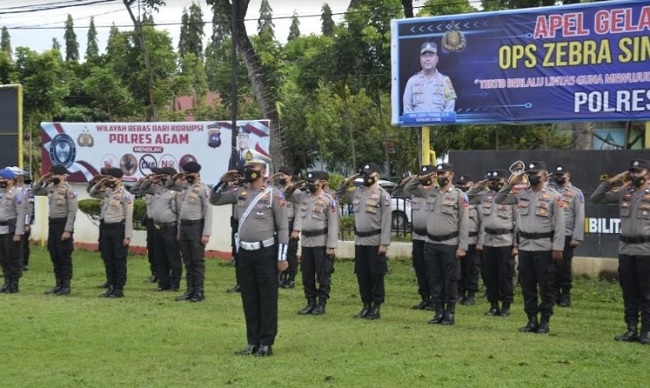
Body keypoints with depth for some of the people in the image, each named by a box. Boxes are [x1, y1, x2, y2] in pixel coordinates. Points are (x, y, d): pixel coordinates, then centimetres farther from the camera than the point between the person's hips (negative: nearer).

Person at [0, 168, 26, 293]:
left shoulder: (17, 193, -9)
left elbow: (21, 214, -13)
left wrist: (18, 233, -18)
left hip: (12, 229, -7)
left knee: (14, 258, -1)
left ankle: (14, 284, 6)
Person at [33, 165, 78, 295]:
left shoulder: (68, 190, -14)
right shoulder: (50, 187, 8)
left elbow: (72, 212, -17)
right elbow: (36, 192, 24)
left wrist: (68, 230, -21)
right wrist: (41, 180, 6)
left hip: (63, 224, -8)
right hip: (52, 223, 8)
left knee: (64, 257, -1)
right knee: (54, 256, 12)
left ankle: (66, 285, 6)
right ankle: (59, 284, 20)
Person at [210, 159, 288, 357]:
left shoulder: (273, 194, -6)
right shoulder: (239, 193, 10)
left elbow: (283, 227, -7)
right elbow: (214, 200, 21)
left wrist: (282, 257, -11)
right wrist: (223, 182, 3)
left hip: (266, 253, -5)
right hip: (244, 253, 6)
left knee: (267, 299, 0)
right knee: (249, 300, 9)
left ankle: (266, 344, 6)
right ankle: (253, 342, 17)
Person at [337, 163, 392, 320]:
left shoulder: (382, 194, -8)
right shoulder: (357, 192, 10)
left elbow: (386, 220, -12)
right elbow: (339, 193, 25)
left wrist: (384, 243, -17)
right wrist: (347, 182, 6)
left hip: (374, 241, -6)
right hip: (359, 241, 6)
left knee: (376, 275, 0)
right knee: (362, 275, 10)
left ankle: (376, 308, 7)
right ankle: (366, 306, 19)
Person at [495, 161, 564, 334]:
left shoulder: (553, 196, -4)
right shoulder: (522, 194, 9)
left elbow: (559, 224, -7)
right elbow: (498, 200, 13)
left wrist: (558, 248, -12)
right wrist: (509, 184, 0)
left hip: (544, 247, -5)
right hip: (524, 246, 5)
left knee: (546, 286, 0)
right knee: (527, 286, 8)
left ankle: (544, 322, 8)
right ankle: (532, 320, 16)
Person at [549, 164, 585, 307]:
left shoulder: (576, 193, 1)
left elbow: (579, 217, -4)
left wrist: (577, 237, -10)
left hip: (566, 236, -3)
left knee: (564, 266, 1)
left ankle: (566, 296, 10)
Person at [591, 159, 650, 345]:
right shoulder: (624, 192, 9)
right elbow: (596, 198, 13)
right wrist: (611, 182, 3)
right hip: (625, 249, 5)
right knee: (629, 293, 10)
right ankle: (631, 330, 17)